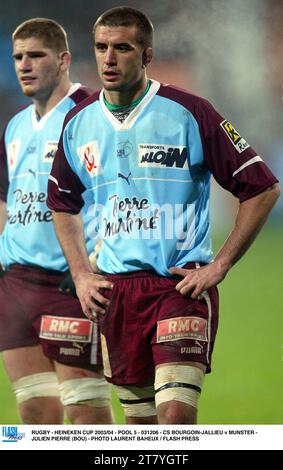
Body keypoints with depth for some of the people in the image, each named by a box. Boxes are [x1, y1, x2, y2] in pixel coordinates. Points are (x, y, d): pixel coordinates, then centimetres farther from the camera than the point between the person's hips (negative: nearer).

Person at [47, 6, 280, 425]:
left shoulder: (188, 113, -7)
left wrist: (219, 266, -7)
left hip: (182, 284, -5)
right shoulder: (79, 123, 7)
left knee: (177, 417, -18)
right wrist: (81, 275, 12)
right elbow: (63, 204, 25)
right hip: (116, 290, 5)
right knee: (141, 423, 8)